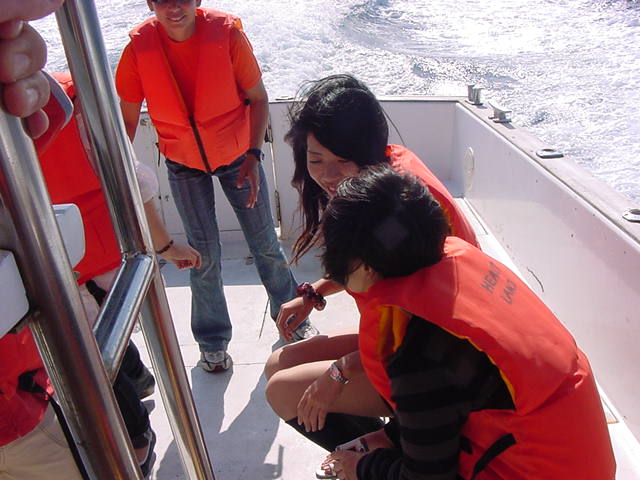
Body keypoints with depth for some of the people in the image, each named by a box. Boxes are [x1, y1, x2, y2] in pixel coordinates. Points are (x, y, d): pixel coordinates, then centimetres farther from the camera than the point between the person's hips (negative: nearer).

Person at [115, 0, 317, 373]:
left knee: (265, 243, 8)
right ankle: (213, 341, 28)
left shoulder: (227, 32, -19)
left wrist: (253, 155, -20)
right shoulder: (139, 48, -16)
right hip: (184, 163, 1)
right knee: (204, 254, 6)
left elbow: (258, 98, -11)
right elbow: (127, 119, -8)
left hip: (238, 153, 0)